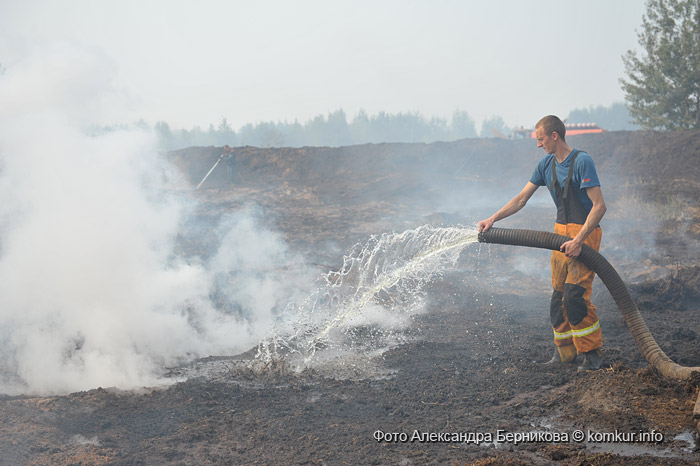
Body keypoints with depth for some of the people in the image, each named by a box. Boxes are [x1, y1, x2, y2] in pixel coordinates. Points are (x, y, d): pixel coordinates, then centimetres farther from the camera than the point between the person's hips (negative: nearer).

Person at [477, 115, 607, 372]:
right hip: (561, 232, 8)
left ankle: (592, 355, -5)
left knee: (575, 296, -14)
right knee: (558, 296, 7)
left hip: (585, 233, -8)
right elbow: (521, 199, 15)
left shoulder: (582, 162, -16)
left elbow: (599, 206, -20)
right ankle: (564, 352, 17)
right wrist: (493, 219, 6)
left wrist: (578, 240, -24)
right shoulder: (546, 165, 8)